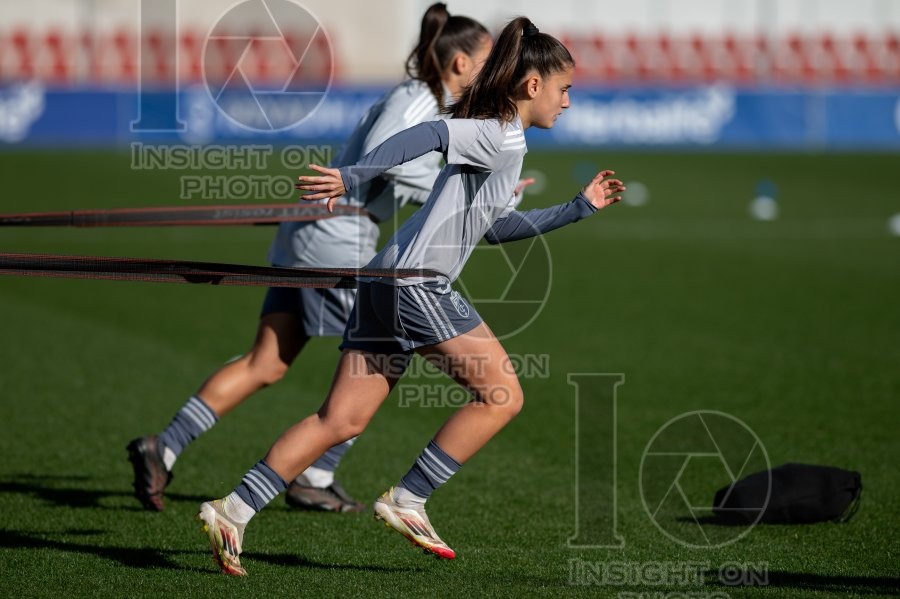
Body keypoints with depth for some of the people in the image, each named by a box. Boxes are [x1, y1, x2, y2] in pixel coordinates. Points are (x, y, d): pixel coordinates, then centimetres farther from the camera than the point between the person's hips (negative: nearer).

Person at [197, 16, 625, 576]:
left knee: (342, 420, 6)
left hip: (389, 280, 10)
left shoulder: (500, 140, 22)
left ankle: (233, 510, 0)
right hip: (417, 282, -10)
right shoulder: (502, 136, -9)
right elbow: (428, 136, -25)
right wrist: (352, 178, -35)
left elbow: (495, 227, 34)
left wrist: (580, 207, 36)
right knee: (502, 395, -2)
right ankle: (406, 501, 0)